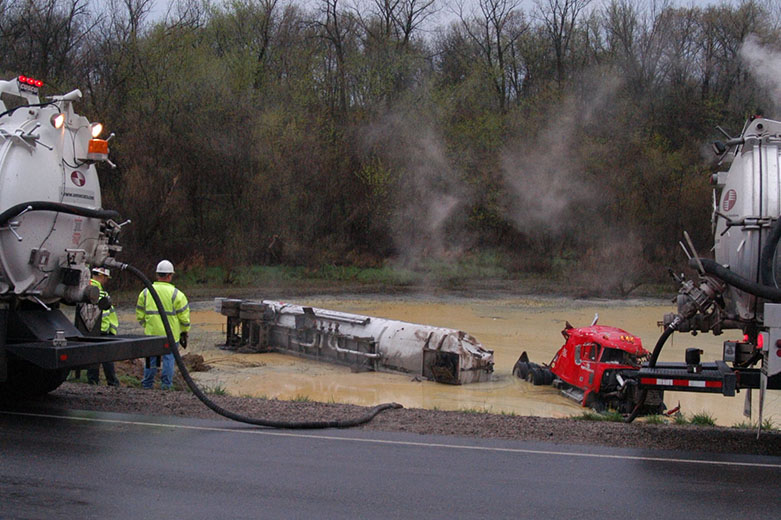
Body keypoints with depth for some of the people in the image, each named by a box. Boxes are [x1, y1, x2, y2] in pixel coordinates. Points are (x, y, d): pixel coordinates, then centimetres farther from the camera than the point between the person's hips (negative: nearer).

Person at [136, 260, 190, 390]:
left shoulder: (145, 292, 3)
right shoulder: (176, 294, -7)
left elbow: (139, 314, 9)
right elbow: (184, 316, -4)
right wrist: (184, 332, 8)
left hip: (151, 332, 3)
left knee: (151, 358, 13)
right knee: (169, 357, 5)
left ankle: (147, 385, 19)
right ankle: (166, 385, 6)